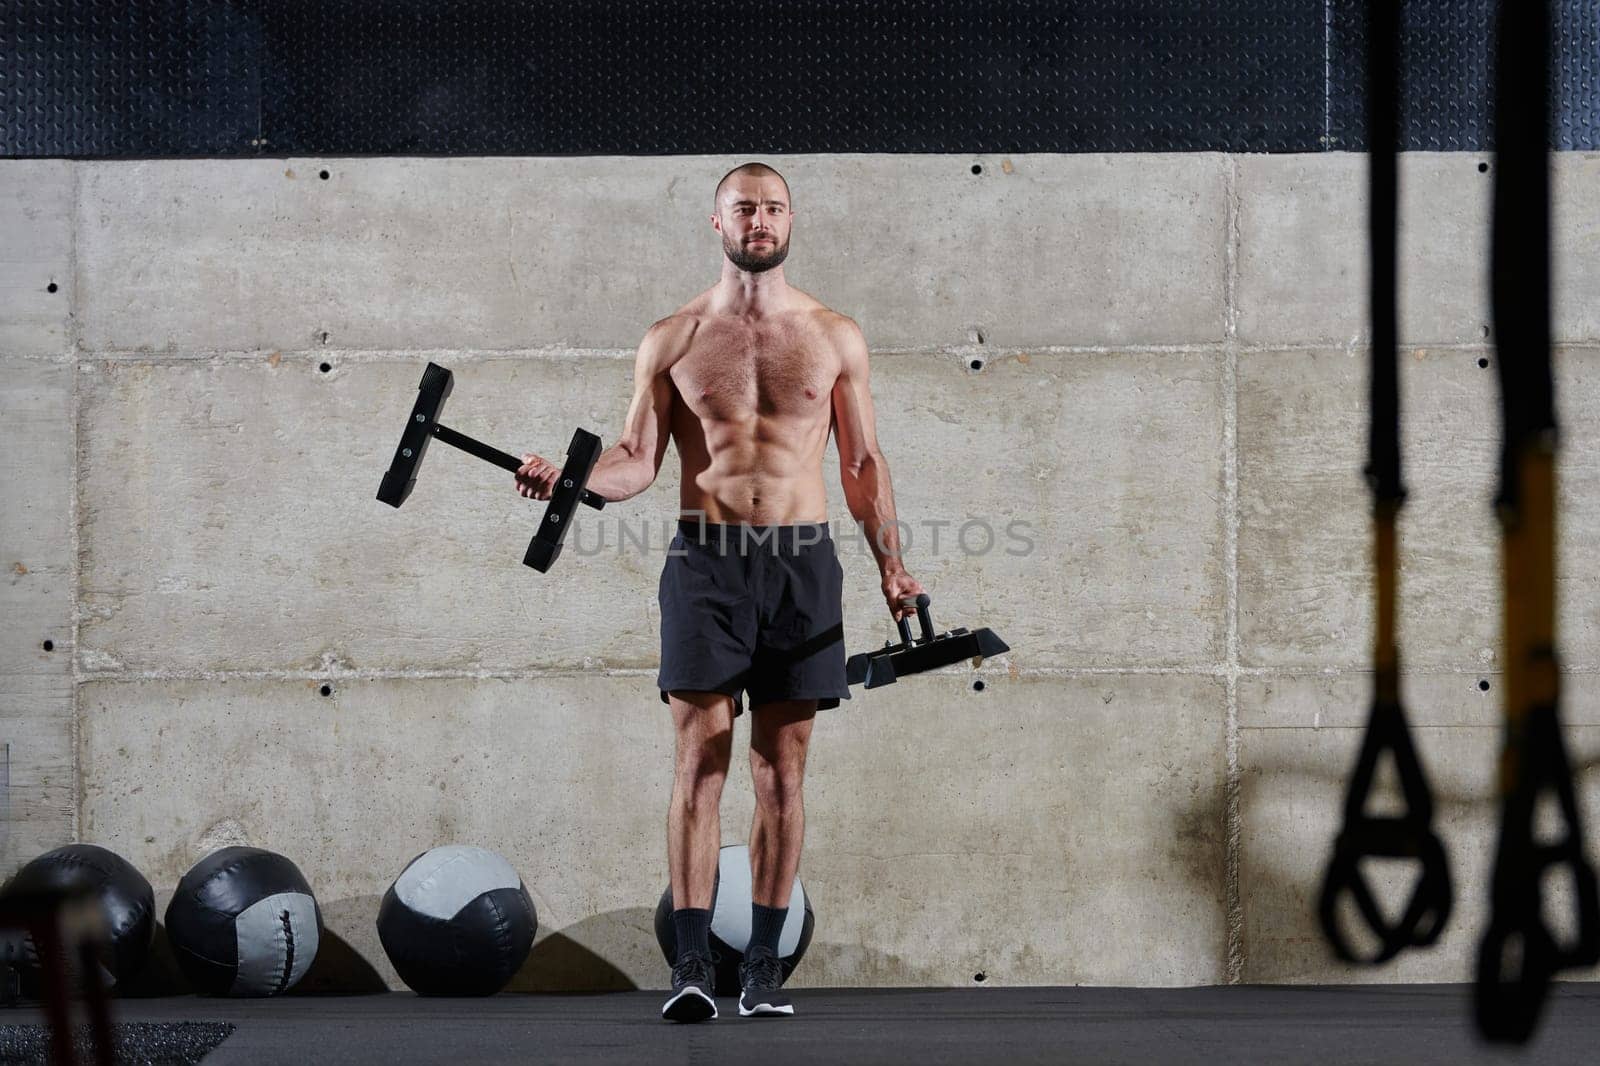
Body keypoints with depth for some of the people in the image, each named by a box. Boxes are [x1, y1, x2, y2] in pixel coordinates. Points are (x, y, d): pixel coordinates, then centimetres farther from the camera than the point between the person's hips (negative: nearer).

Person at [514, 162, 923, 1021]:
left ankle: (763, 966, 7)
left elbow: (863, 462, 11)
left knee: (782, 767, 2)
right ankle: (691, 962, -8)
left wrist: (889, 563, 3)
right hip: (707, 557, -1)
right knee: (700, 758, -7)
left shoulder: (835, 337, 9)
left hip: (801, 563, 1)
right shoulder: (672, 341, 6)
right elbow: (636, 460, 2)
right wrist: (563, 479, -16)